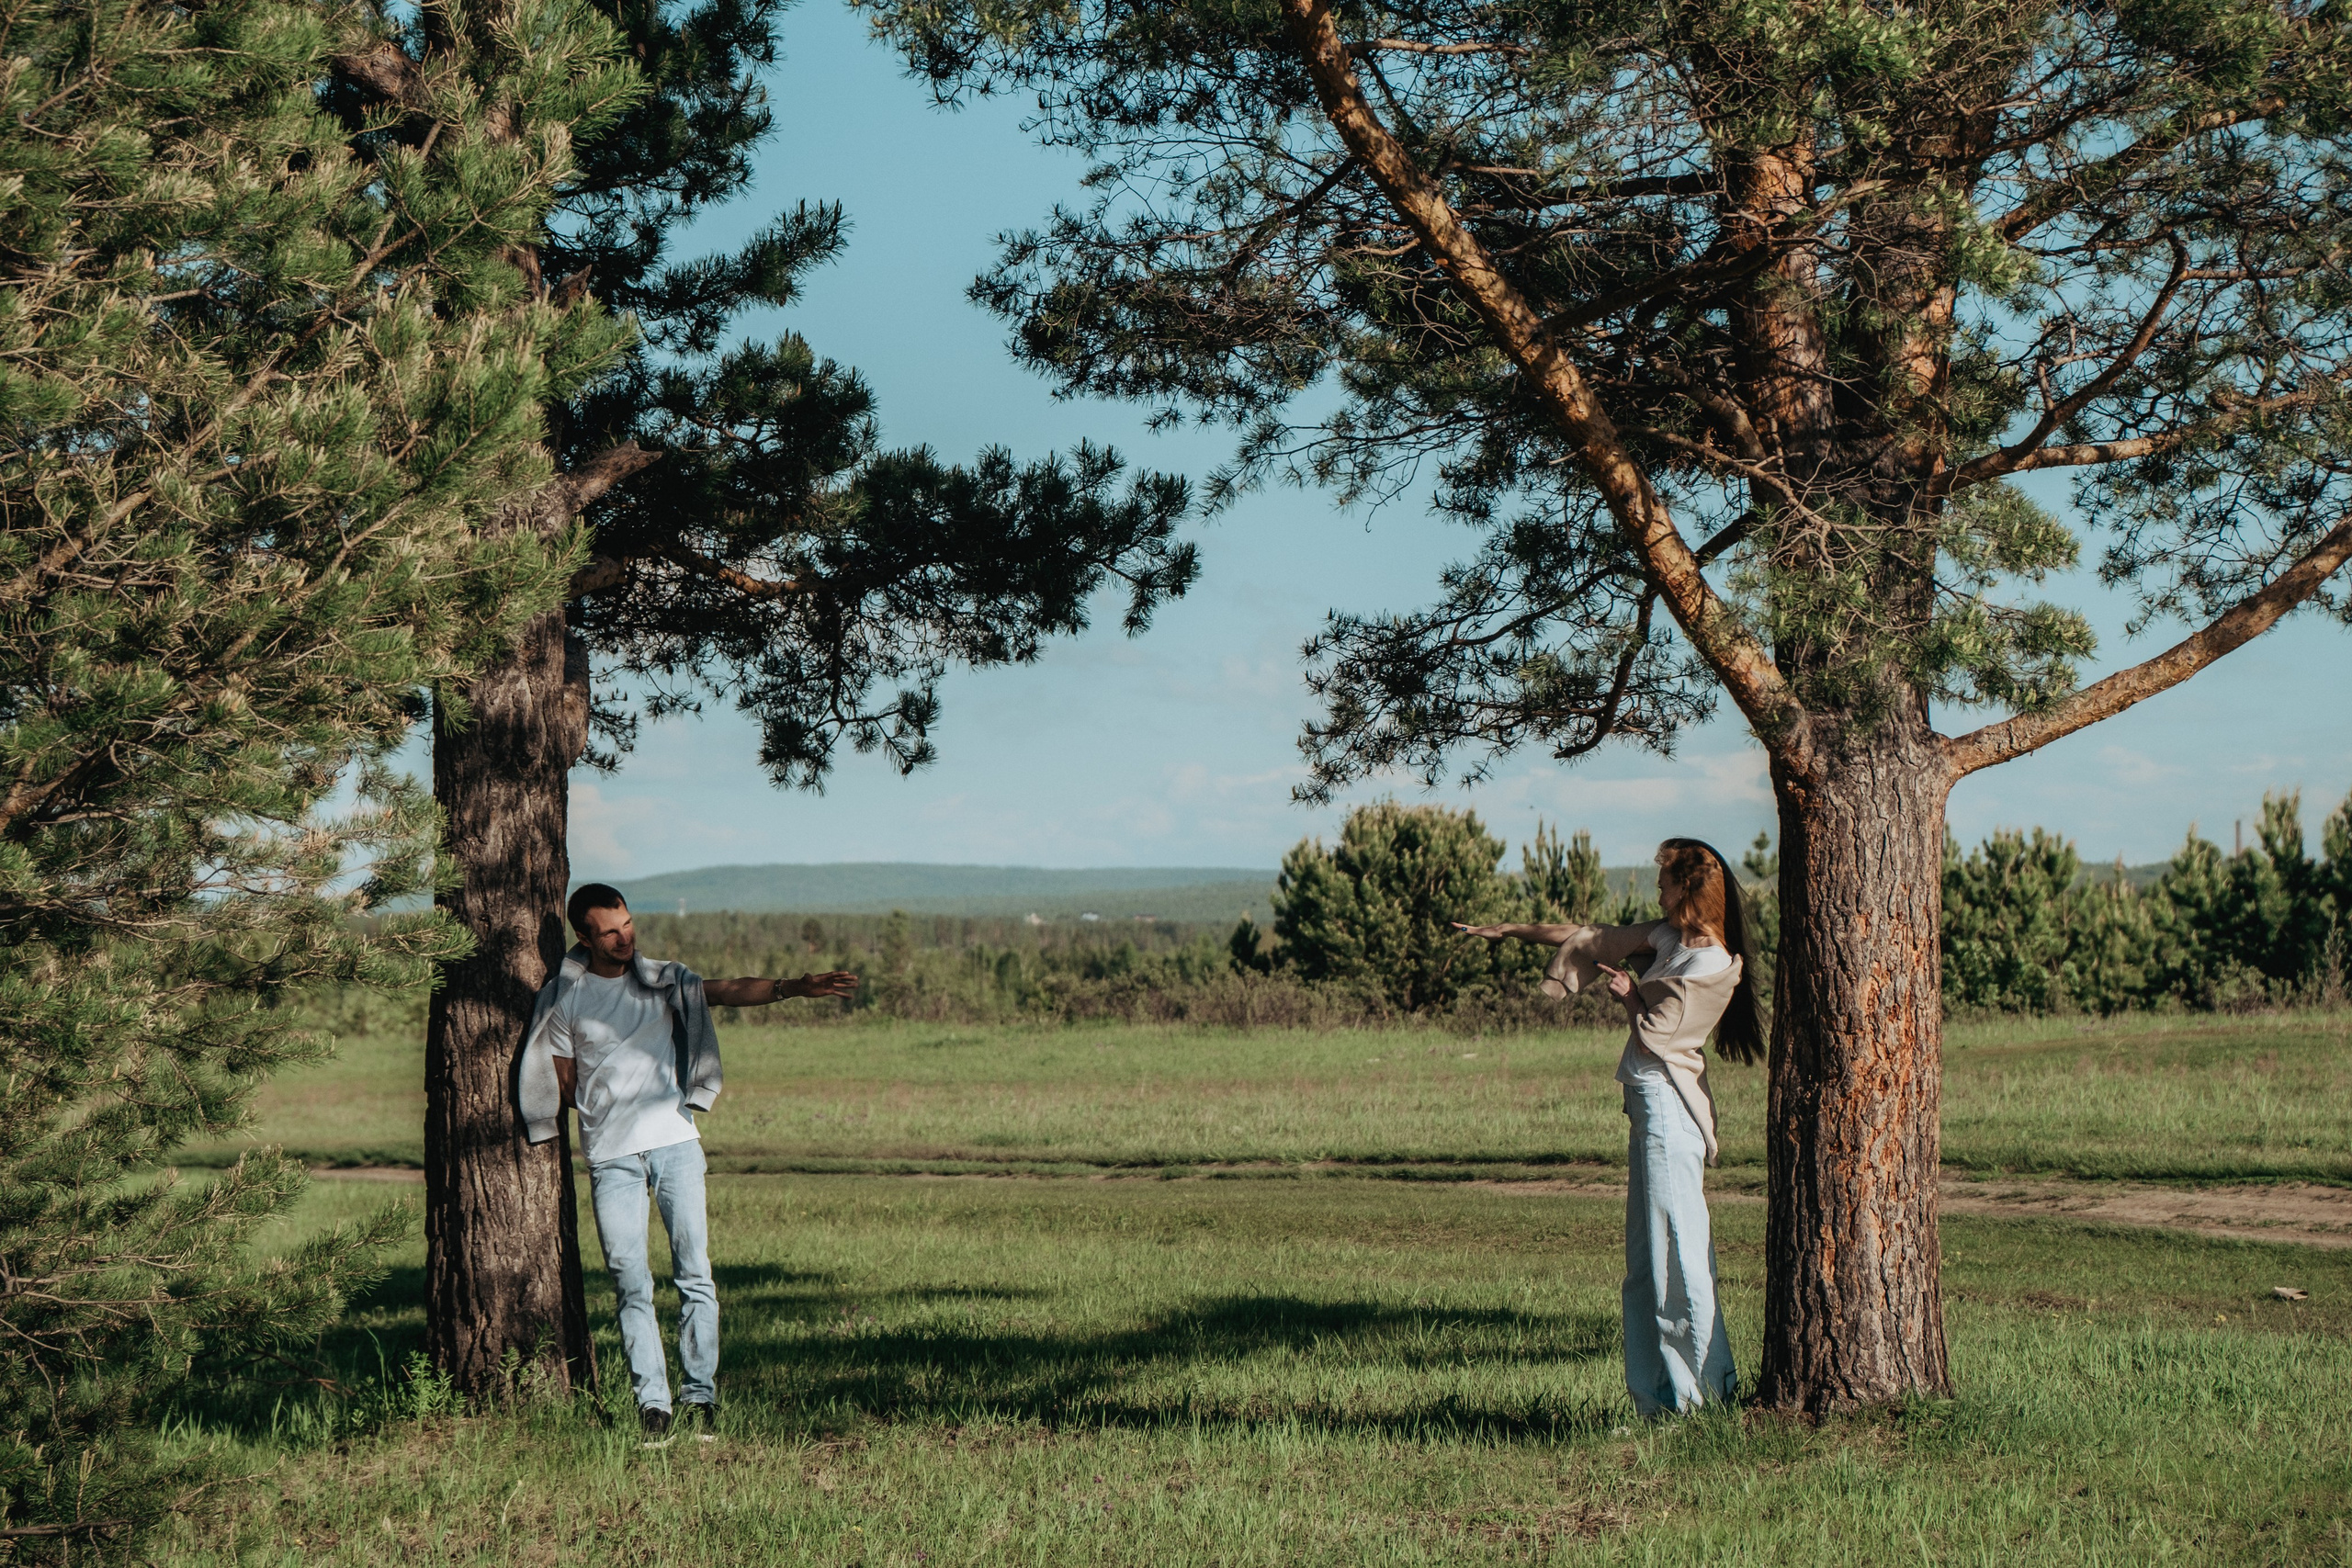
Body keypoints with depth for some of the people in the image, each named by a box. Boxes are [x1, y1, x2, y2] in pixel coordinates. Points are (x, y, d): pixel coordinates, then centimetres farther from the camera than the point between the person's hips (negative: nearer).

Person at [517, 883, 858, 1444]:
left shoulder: (663, 980, 9)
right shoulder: (563, 997, 6)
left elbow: (730, 991, -8)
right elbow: (565, 1087, 11)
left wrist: (795, 987, -22)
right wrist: (609, 1095, 0)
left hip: (674, 1143, 1)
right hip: (610, 1156, -1)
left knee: (694, 1275, -4)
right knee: (631, 1285, -2)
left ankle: (701, 1395, 1)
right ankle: (652, 1403, 1)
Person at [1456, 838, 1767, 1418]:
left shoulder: (1710, 965, -14)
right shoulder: (1672, 937, 12)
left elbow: (1651, 1033, -11)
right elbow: (1596, 940, 20)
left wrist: (1628, 994, 9)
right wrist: (1508, 930, 24)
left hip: (1668, 1103, -10)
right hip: (1650, 1104, 10)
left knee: (1677, 1251, -8)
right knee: (1648, 1259, 10)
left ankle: (1709, 1388, -2)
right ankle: (1662, 1390, 12)